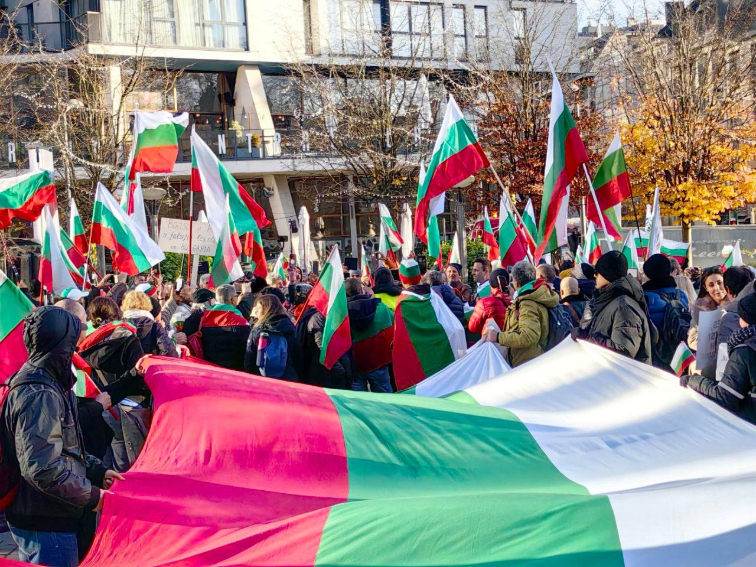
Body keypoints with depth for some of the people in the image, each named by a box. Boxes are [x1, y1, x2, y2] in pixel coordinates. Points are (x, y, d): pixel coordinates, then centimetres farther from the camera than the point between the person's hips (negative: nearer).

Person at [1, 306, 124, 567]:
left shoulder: (44, 384, 10)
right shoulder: (39, 396, -24)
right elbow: (41, 468, -29)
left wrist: (98, 471, 11)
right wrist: (91, 496, -19)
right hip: (46, 526, -10)